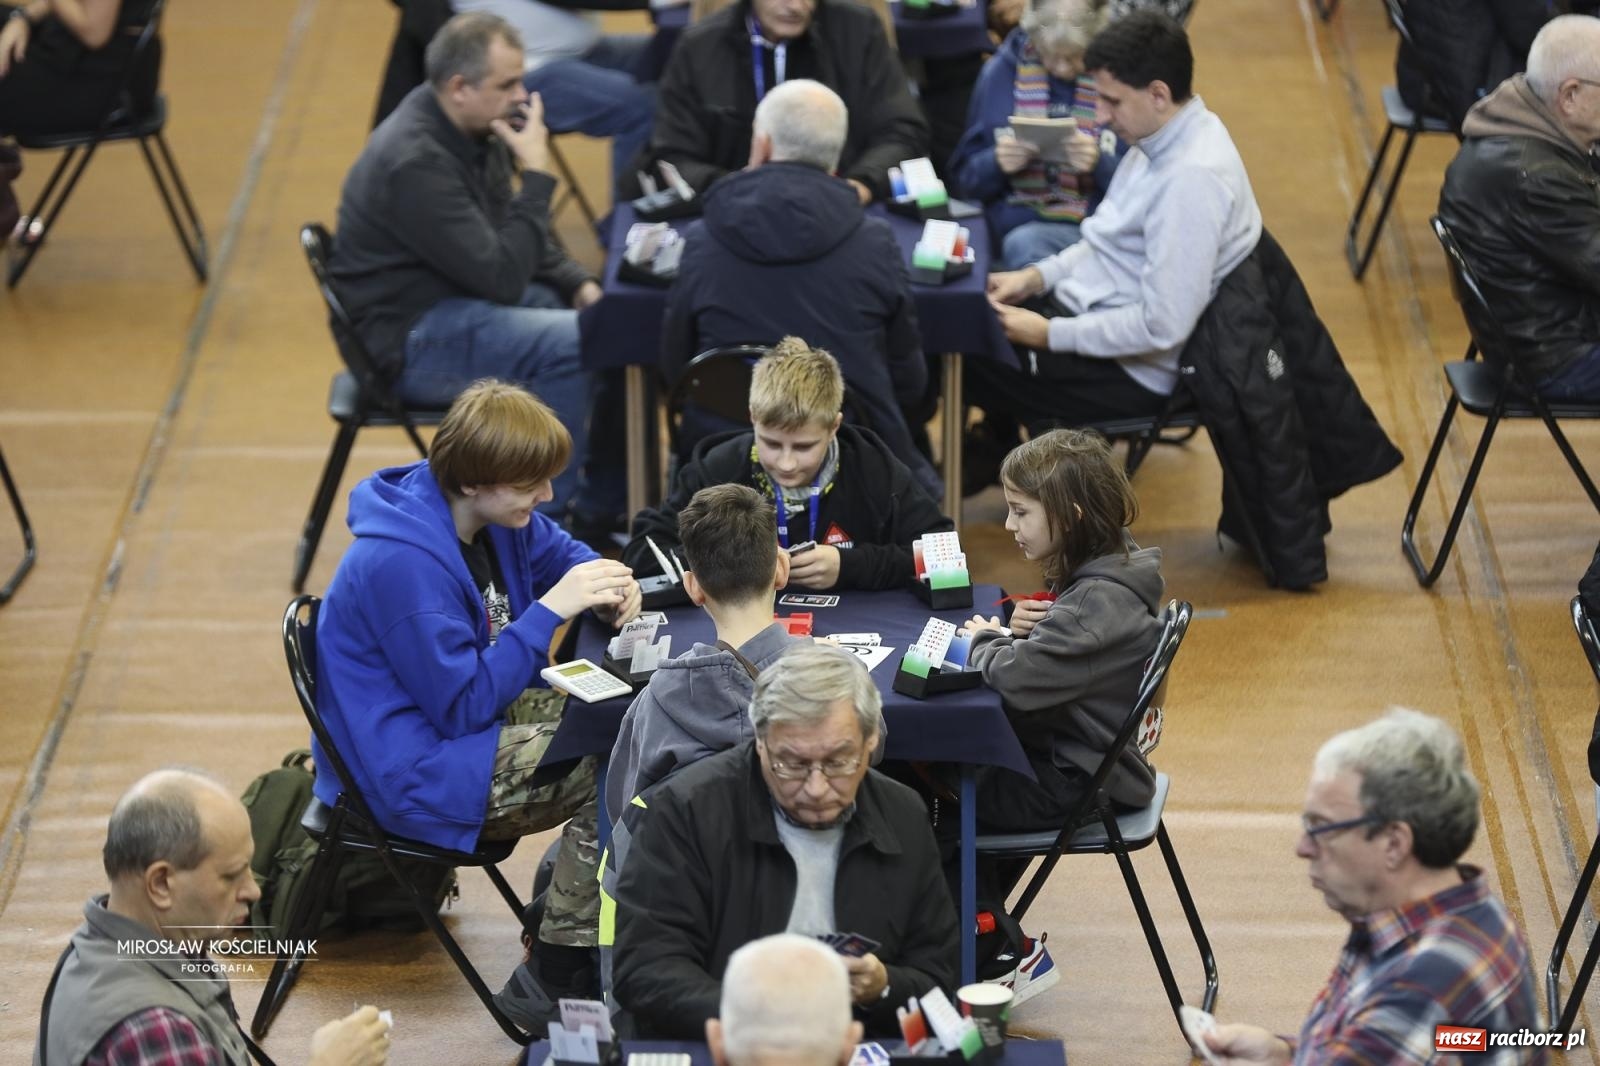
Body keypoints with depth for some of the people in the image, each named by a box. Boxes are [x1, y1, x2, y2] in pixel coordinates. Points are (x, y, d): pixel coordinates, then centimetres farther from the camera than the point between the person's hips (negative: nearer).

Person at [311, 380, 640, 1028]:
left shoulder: (497, 513, -3)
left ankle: (564, 897, 13)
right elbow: (464, 705, -25)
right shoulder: (401, 564, -30)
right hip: (414, 774, -10)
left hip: (464, 710, 10)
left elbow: (562, 554, 18)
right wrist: (551, 609, -25)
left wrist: (609, 586, -6)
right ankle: (551, 981, -12)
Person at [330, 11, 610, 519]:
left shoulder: (473, 130, 3)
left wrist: (578, 283, 1)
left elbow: (511, 239, 18)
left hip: (458, 298, 10)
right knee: (571, 342, -26)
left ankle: (606, 508, 11)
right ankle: (547, 521, -13)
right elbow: (502, 276, -27)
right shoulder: (414, 161, -26)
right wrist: (535, 175, -23)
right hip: (409, 340, -10)